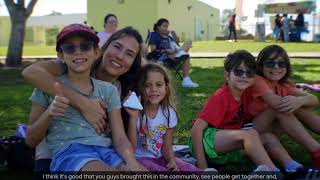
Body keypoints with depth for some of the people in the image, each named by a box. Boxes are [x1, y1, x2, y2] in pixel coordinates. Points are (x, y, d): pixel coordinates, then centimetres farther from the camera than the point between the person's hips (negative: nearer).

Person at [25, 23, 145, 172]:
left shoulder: (108, 90, 13)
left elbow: (119, 138, 5)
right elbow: (31, 141, 8)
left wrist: (131, 161, -17)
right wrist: (49, 113, -12)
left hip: (106, 150, 3)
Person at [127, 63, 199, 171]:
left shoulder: (169, 113, -3)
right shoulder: (136, 110, -14)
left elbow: (167, 147, 4)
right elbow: (131, 148, -20)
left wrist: (172, 161, -19)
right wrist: (133, 117, -29)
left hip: (160, 158, 4)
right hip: (139, 158, -3)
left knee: (193, 170, -16)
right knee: (161, 170, -32)